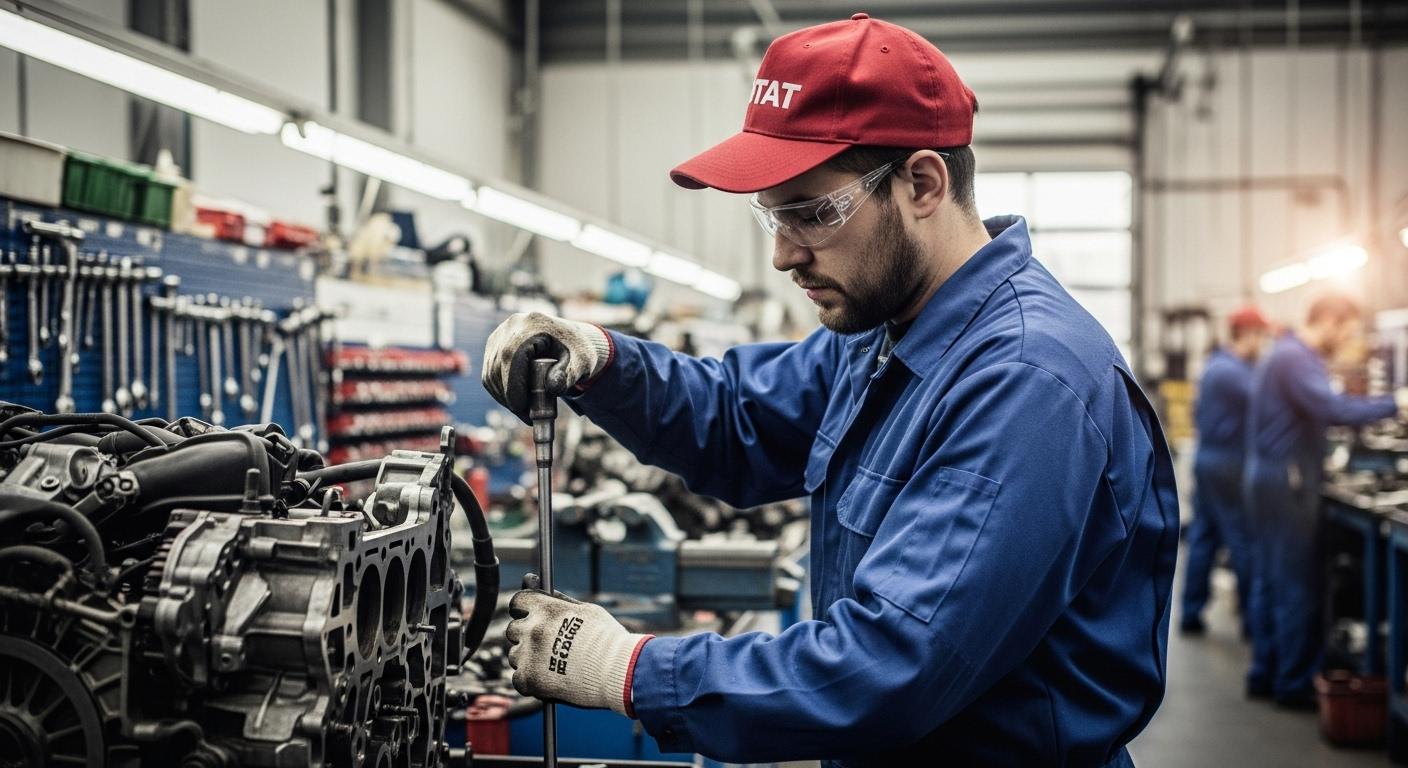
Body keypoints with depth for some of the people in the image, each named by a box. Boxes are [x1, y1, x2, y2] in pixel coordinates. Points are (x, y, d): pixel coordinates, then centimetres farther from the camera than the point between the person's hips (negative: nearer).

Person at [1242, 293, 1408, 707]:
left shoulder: (1284, 354, 17)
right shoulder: (1296, 359, -17)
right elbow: (1331, 408, -29)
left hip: (1268, 482, 10)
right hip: (1286, 485, -10)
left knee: (1269, 583, 12)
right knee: (1297, 589, -4)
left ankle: (1265, 675, 18)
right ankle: (1294, 684, 2)